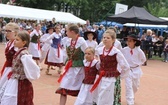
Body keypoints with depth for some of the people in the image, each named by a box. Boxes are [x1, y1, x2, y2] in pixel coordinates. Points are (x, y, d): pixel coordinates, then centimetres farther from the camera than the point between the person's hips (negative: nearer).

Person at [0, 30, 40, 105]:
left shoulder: (24, 55, -23)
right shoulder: (18, 52, 5)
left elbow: (34, 69, -27)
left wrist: (29, 77, -13)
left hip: (20, 84, -9)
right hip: (13, 82, 9)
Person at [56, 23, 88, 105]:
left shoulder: (81, 42, -16)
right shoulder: (68, 41, 3)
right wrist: (68, 64, 12)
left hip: (79, 69, -5)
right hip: (70, 68, 6)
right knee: (63, 89, 1)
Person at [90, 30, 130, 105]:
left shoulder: (116, 52, -14)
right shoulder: (99, 50, 3)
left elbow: (126, 66, -9)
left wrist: (119, 76, -2)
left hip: (111, 80, -6)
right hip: (100, 79, 6)